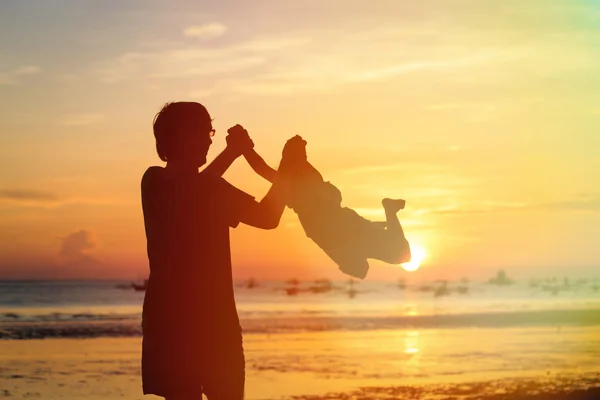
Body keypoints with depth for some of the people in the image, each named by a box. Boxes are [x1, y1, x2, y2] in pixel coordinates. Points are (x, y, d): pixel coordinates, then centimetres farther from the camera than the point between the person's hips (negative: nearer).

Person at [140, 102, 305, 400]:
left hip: (165, 320, 6)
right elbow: (267, 217, -7)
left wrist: (230, 154, 24)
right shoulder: (211, 190, -15)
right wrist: (286, 165, 3)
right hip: (211, 323, -6)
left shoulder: (153, 182, 4)